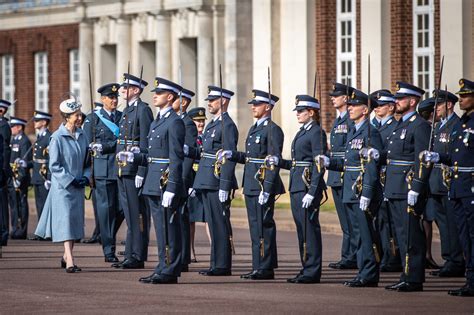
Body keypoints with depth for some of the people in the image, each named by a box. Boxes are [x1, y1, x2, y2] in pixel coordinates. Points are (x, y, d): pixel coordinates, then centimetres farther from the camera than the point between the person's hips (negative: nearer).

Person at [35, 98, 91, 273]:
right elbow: (54, 166, -11)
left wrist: (85, 177, 0)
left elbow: (87, 161, 16)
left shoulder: (82, 136, 7)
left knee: (76, 222, 10)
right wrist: (70, 180, -15)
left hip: (78, 187, 6)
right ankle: (70, 261, -17)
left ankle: (66, 256, 24)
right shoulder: (57, 137, -10)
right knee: (66, 221, -12)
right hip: (62, 186, -6)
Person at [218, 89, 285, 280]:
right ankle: (258, 266, 16)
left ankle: (266, 268, -4)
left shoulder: (272, 130, -10)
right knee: (255, 227, 11)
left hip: (263, 185, -9)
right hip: (251, 185, 9)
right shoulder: (254, 129, 18)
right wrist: (232, 155, 5)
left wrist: (267, 190, -21)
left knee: (263, 226, -7)